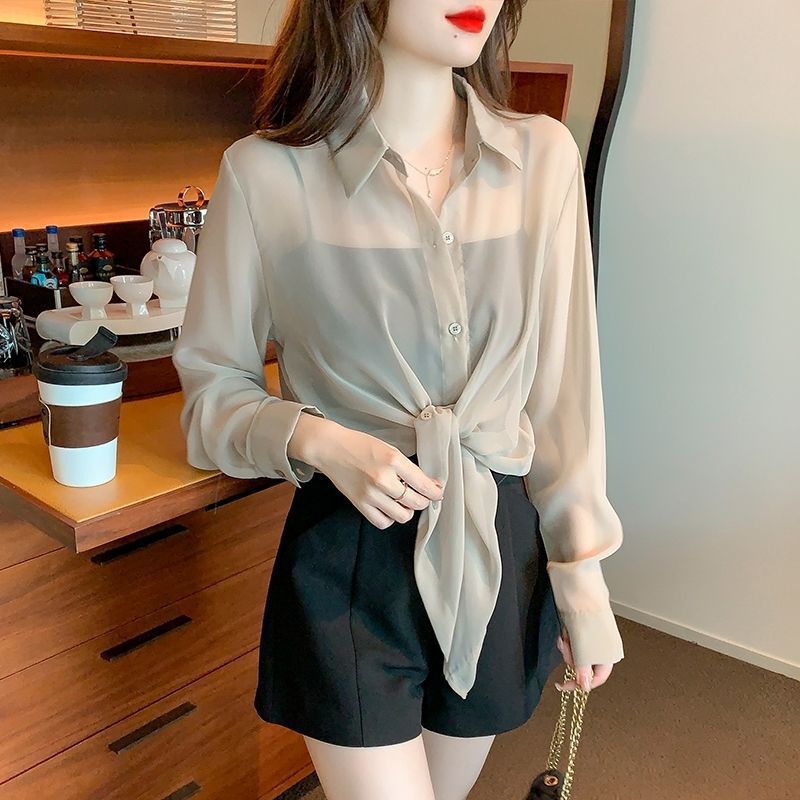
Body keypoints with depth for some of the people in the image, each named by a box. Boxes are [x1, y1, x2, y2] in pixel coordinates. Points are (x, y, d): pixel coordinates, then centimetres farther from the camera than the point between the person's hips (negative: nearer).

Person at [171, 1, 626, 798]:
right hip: (350, 561, -3)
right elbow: (213, 388, -1)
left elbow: (562, 380, 0)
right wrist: (317, 441, -21)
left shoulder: (544, 155, -4)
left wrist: (581, 569, 2)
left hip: (503, 549, 4)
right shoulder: (265, 174, -12)